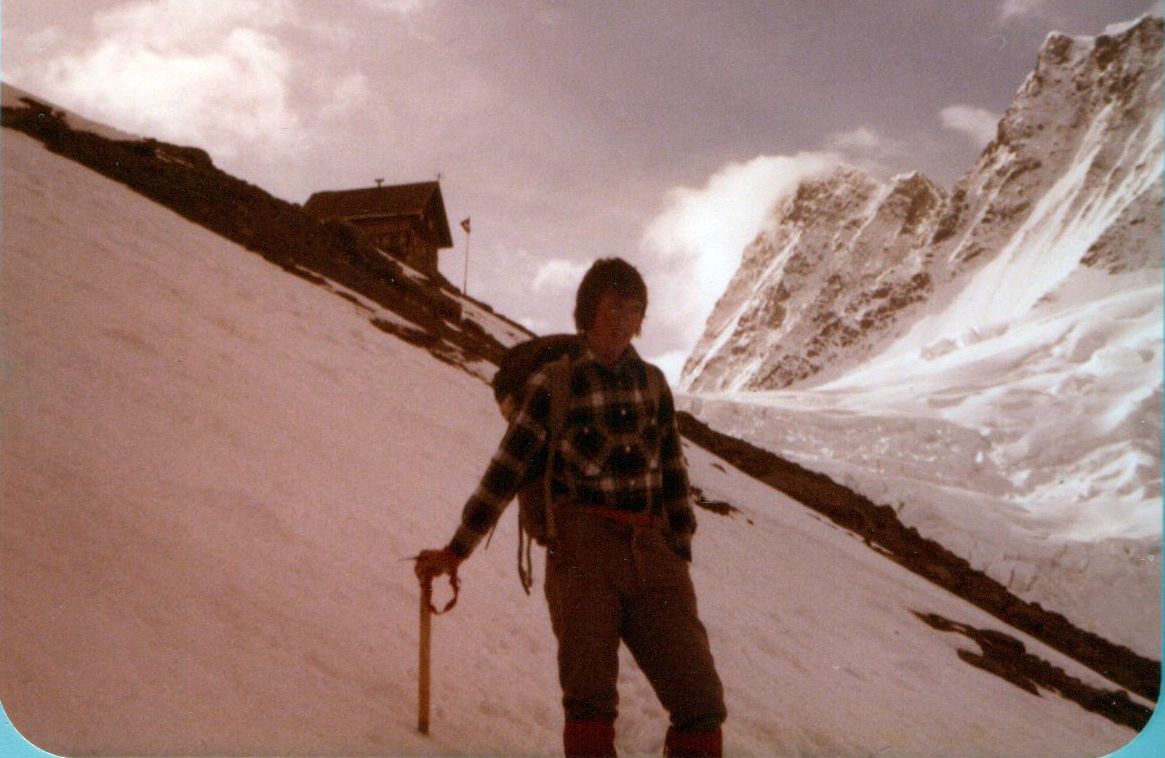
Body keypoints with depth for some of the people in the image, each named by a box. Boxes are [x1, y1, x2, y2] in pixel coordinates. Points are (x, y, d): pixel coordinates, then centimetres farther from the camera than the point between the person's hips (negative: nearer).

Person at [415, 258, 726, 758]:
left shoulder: (651, 382, 13)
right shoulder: (553, 384, -1)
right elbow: (506, 470, 0)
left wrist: (679, 552, 16)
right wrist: (456, 551, 0)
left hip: (651, 552, 4)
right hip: (583, 552, -4)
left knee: (700, 700, -1)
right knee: (590, 702, -14)